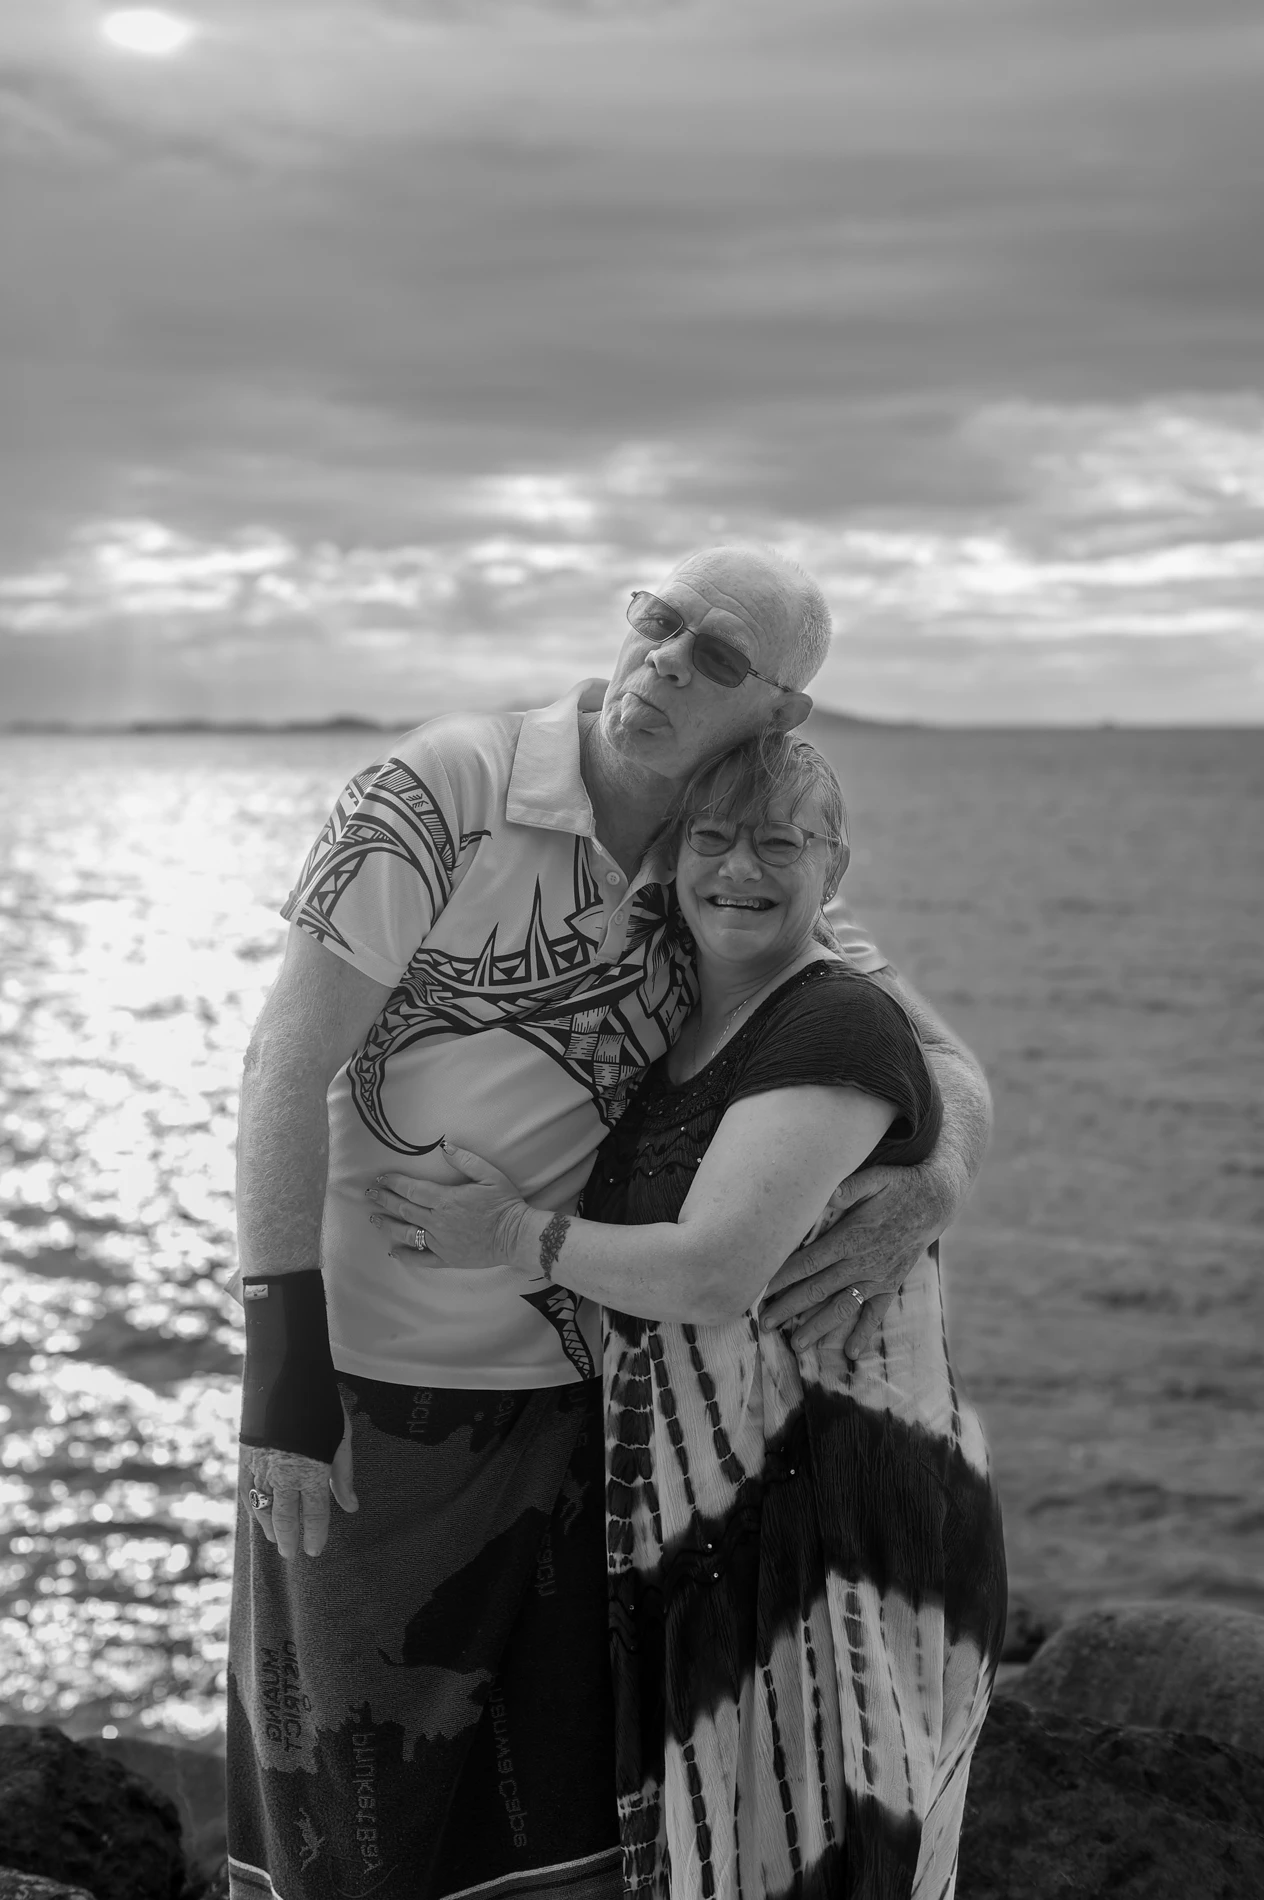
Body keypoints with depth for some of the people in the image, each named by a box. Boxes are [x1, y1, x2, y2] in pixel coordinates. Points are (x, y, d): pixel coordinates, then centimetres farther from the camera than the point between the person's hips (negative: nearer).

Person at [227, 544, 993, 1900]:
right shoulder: (449, 786, -18)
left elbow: (949, 1074, 0)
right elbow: (287, 1063, -17)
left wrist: (926, 1191, -25)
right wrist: (280, 1378, -21)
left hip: (562, 1383, 5)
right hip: (372, 1378, -5)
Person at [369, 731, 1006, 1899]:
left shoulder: (840, 1029, -15)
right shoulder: (672, 1030, 12)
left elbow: (714, 1274, -23)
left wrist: (516, 1237, -12)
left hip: (837, 1526, -8)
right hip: (698, 1522, 8)